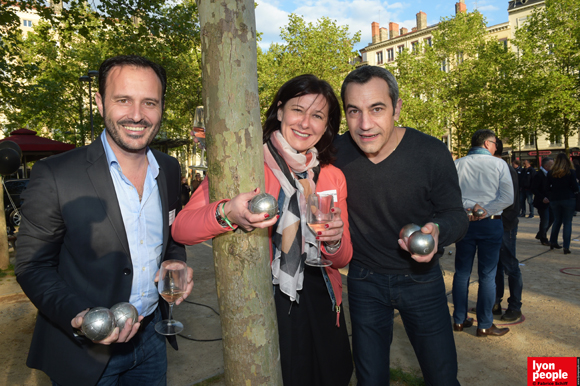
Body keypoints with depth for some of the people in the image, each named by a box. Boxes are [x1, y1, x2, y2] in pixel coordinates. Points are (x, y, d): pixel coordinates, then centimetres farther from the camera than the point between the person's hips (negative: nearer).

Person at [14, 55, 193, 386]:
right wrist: (80, 319, -25)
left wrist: (178, 266, -9)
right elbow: (32, 266, -11)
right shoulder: (55, 175, -17)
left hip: (153, 335, 4)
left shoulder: (170, 169, -2)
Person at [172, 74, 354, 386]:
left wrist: (335, 241, -15)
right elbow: (180, 229, -17)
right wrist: (227, 214, -36)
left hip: (319, 303, 5)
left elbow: (343, 259, 8)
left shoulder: (333, 177, 4)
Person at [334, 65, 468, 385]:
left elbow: (455, 214, -9)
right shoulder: (335, 152, -16)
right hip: (364, 279, 1)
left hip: (421, 278, 0)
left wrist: (437, 230, -32)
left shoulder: (432, 153, -20)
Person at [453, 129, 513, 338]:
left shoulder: (458, 164, 2)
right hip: (490, 224, -2)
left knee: (462, 272, 11)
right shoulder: (499, 164, -2)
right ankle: (485, 325, 12)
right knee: (487, 275, 5)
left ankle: (459, 319, 19)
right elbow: (507, 197, -10)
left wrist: (468, 208, -9)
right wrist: (485, 210, -12)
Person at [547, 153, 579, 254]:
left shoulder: (551, 173, -1)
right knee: (567, 223, 2)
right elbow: (575, 186, -7)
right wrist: (575, 191, 14)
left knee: (557, 221, 19)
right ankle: (566, 247, -2)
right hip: (568, 199, -3)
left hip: (554, 200, 3)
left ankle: (553, 242, 24)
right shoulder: (571, 172, -8)